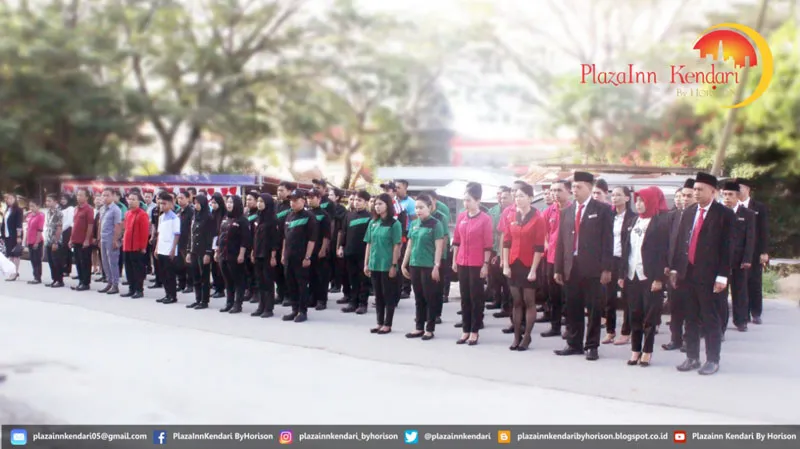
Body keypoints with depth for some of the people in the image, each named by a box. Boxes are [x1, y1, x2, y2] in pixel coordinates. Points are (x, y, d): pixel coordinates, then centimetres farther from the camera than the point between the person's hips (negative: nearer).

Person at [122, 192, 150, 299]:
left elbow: (145, 232, -13)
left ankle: (139, 290, 5)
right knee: (129, 269, 11)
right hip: (127, 246, 8)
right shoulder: (127, 214, 13)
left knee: (138, 269, -2)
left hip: (137, 248, -8)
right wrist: (124, 241, 15)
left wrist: (143, 247, -15)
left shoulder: (142, 214, -11)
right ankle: (131, 289, 18)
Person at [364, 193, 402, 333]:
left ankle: (387, 324, 10)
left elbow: (397, 246, -8)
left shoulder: (394, 224, -7)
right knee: (378, 295, 11)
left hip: (387, 265, -5)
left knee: (388, 295, 3)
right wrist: (366, 263, 8)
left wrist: (394, 265, -12)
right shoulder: (373, 223, 8)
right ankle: (380, 323, 20)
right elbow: (369, 244, 11)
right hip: (374, 265, 5)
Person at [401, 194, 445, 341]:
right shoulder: (414, 224, 11)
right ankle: (419, 327, 19)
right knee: (418, 297, 11)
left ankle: (430, 329, 8)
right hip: (415, 265, 6)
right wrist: (404, 264, 14)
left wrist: (436, 266, -15)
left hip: (429, 266, -6)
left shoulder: (435, 224, -7)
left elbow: (439, 247, -10)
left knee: (430, 297, 1)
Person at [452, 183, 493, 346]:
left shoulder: (485, 219, -8)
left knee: (476, 298, 3)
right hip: (462, 263, 5)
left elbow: (488, 244, -8)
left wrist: (485, 264, -11)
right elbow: (456, 240, 11)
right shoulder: (461, 217, 7)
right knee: (464, 297, 10)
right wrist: (454, 260, 10)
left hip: (477, 264, -5)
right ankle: (465, 330, 17)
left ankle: (474, 332, 9)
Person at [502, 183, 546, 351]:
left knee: (529, 302, 3)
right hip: (514, 265, 5)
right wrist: (505, 265, 0)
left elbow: (539, 247, -11)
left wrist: (533, 270, -14)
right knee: (516, 302, 8)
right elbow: (507, 243, 7)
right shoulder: (512, 218, 7)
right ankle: (517, 337, 13)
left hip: (529, 266, -5)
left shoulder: (538, 219, -9)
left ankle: (527, 337, 9)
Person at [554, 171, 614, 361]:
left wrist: (606, 268, -11)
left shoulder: (602, 210, 0)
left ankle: (592, 346, 9)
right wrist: (558, 268, 8)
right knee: (573, 308, 9)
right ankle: (574, 344, 18)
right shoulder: (567, 211, 14)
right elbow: (561, 241, 13)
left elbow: (607, 240, -5)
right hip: (571, 268, 5)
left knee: (594, 309, 1)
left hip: (592, 268, -5)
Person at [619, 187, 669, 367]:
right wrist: (621, 274, 8)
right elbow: (626, 248, 13)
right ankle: (635, 350, 14)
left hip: (650, 277, -5)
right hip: (632, 276, 5)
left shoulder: (661, 222, -6)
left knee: (649, 316, 1)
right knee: (634, 315, 7)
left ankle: (647, 352, 8)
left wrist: (659, 278, -16)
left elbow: (663, 251, -10)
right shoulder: (634, 221, 13)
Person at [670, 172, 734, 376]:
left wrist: (722, 276, -13)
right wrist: (674, 268, 8)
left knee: (711, 320, 3)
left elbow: (726, 247, -9)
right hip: (688, 273, 5)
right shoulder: (688, 213, 12)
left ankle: (712, 360, 12)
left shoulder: (724, 214, -5)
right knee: (691, 319, 11)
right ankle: (692, 358, 20)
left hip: (709, 275, -5)